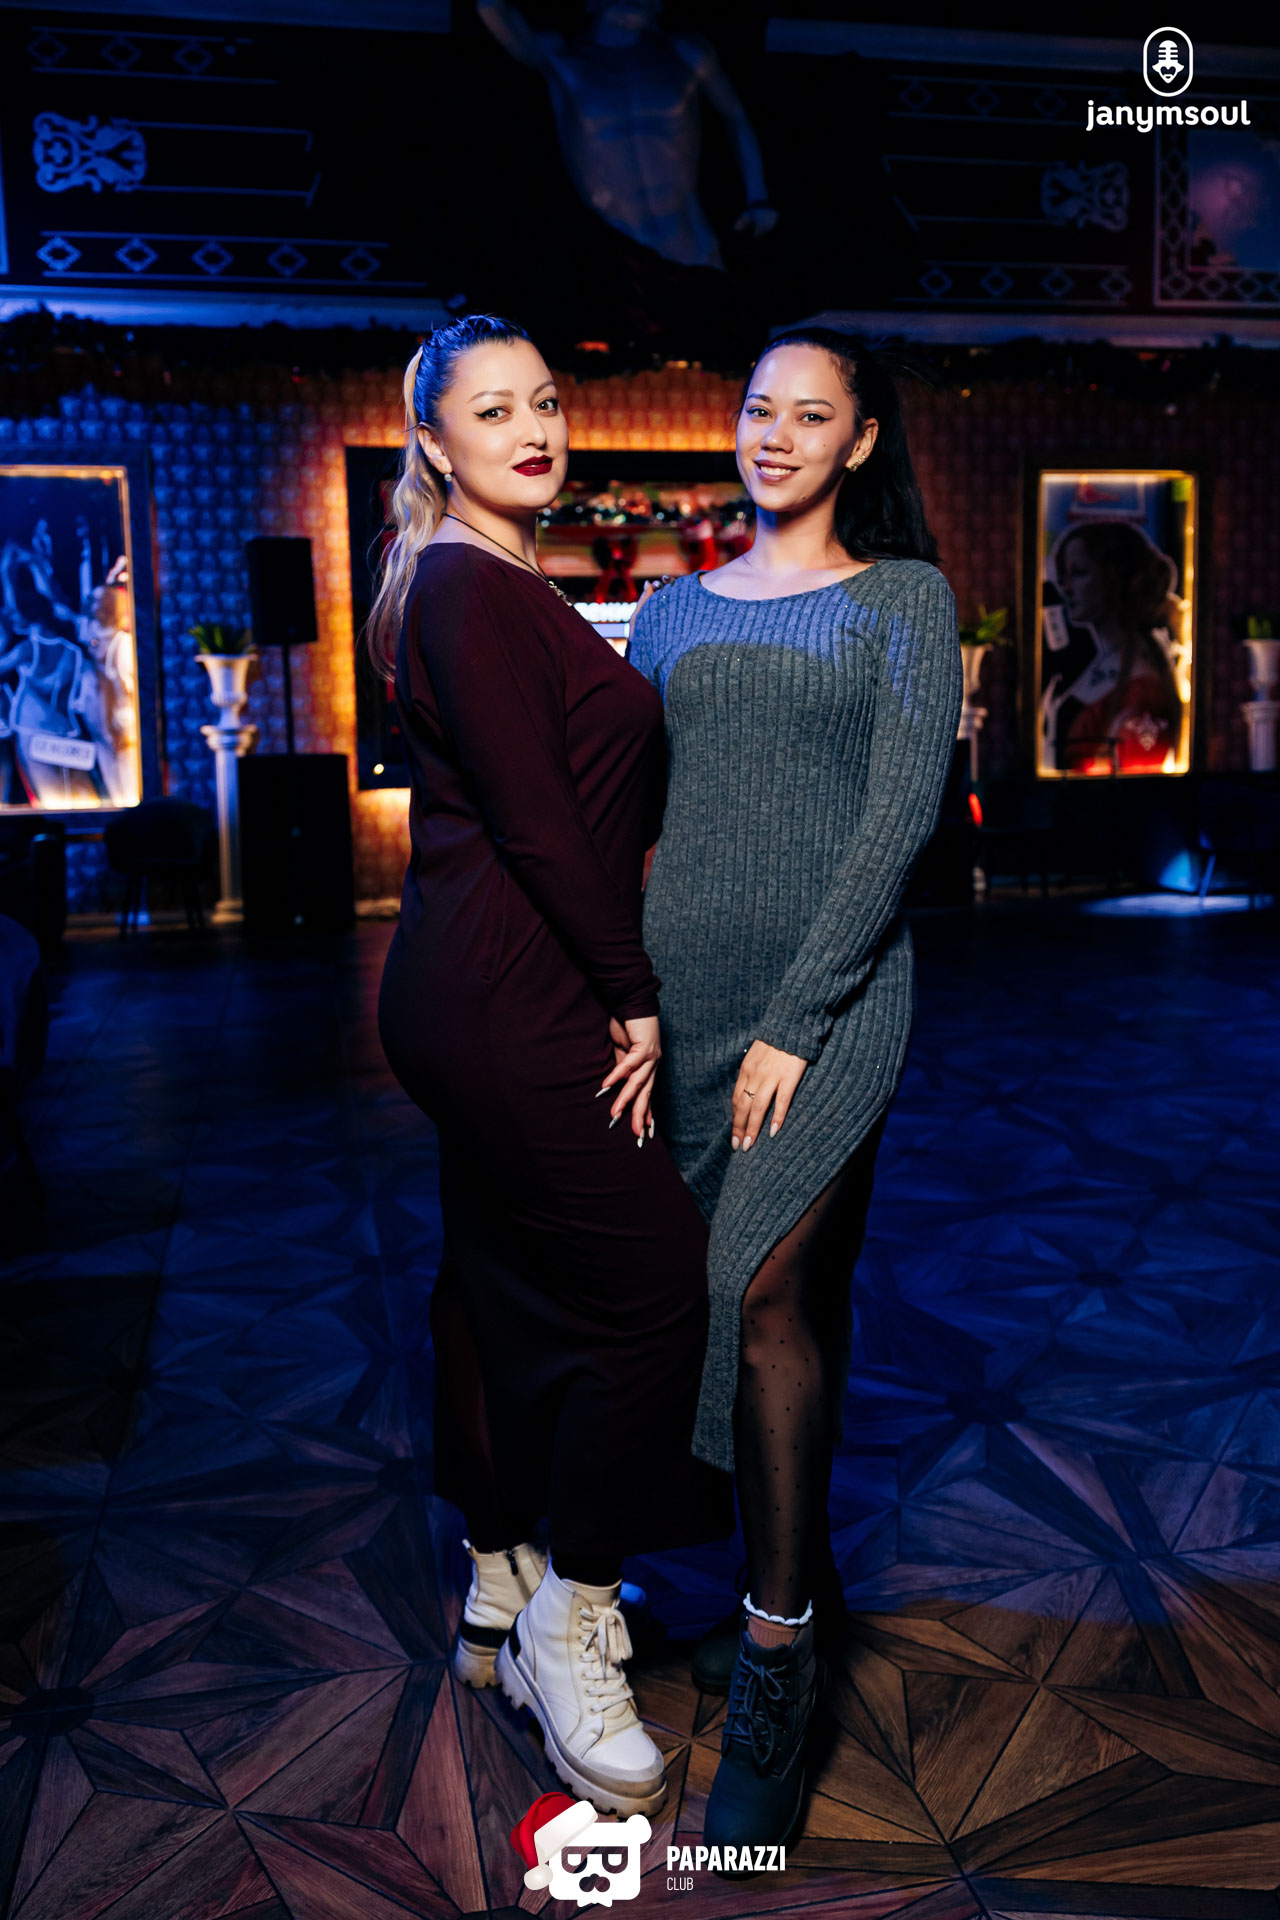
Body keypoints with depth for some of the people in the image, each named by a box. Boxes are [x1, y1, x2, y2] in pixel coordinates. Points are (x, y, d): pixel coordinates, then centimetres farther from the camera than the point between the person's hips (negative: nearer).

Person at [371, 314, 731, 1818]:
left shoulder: (500, 587, 18)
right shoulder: (469, 585, -13)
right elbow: (533, 820, -18)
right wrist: (632, 993, -11)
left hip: (481, 997, 10)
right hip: (509, 998, -10)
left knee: (505, 1285, 16)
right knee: (647, 1284, -4)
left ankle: (501, 1601, 32)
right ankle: (569, 1635, 12)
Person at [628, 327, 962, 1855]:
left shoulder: (904, 598, 3)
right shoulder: (673, 612, 15)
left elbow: (900, 818, -7)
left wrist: (798, 1018, -14)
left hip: (830, 992, -4)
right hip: (676, 989, 4)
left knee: (763, 1290, -17)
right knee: (785, 1295, 12)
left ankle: (773, 1666, -4)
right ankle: (807, 1571, 31)